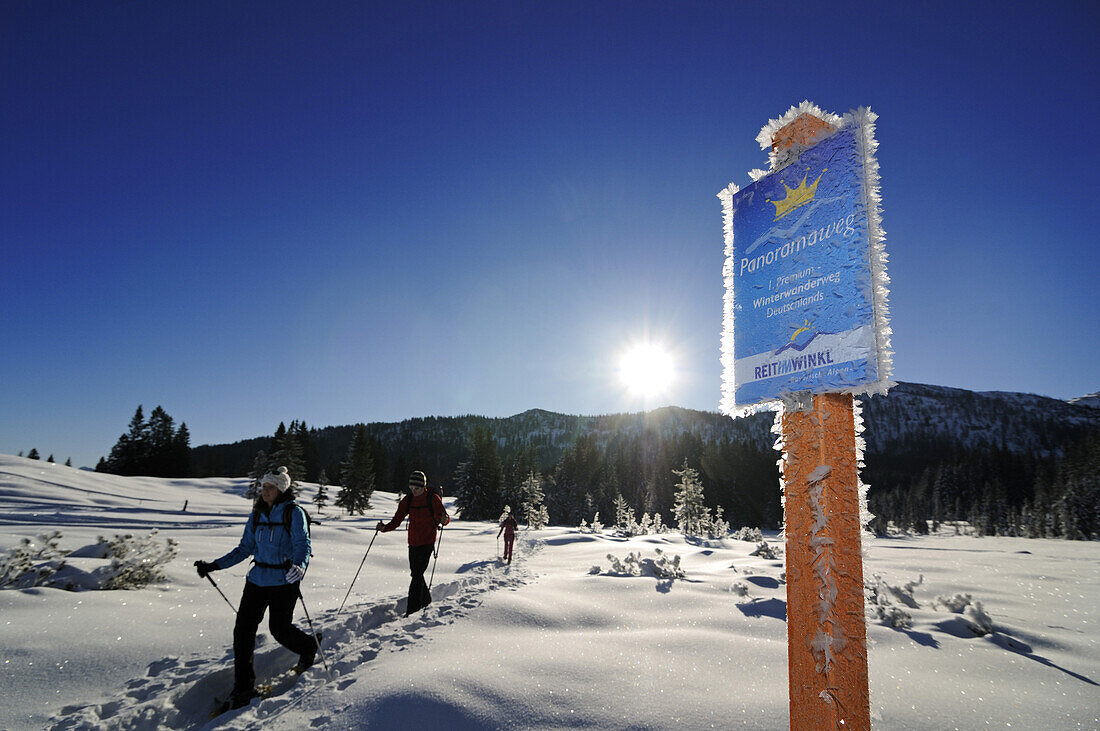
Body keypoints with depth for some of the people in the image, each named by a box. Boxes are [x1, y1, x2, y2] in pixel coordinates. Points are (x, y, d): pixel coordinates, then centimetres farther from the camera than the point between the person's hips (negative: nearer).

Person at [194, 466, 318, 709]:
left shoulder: (294, 512, -10)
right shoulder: (257, 514, 8)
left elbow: (303, 545, -19)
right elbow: (245, 548, 14)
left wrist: (298, 566, -39)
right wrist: (214, 565, 8)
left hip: (284, 580, -6)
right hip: (258, 578, 6)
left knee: (280, 629, 0)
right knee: (242, 629, 0)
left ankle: (309, 647, 32)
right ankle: (243, 688, 15)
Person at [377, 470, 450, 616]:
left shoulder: (433, 499, -8)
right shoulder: (408, 500, 5)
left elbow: (444, 516, -8)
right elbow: (397, 520, 5)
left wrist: (443, 520, -31)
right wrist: (385, 528, -13)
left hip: (427, 542, -6)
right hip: (413, 542, 6)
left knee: (417, 574, -11)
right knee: (415, 573, 15)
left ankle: (412, 610, -7)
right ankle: (426, 600, 37)